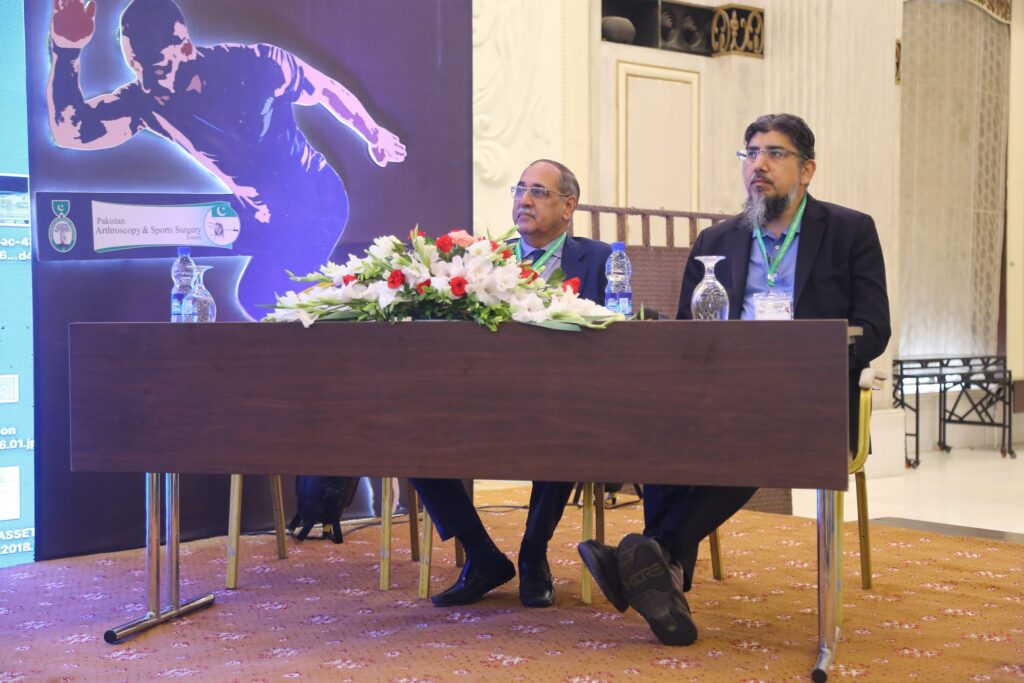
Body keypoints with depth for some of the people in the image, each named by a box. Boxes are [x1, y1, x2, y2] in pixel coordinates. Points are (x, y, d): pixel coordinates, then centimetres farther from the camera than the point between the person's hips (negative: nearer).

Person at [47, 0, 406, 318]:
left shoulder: (254, 66, -25)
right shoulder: (144, 101, -16)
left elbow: (328, 92, -7)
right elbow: (69, 133, -30)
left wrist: (374, 137, 8)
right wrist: (66, 52, -41)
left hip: (317, 203, -5)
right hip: (263, 219, 5)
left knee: (259, 296, -13)